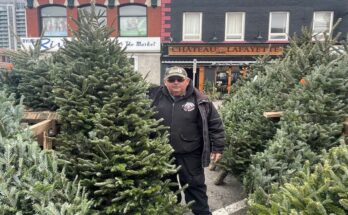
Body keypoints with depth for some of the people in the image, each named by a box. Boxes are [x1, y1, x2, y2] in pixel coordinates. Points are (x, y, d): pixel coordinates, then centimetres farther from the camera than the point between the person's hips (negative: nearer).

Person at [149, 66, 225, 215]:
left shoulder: (198, 99, -7)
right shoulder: (155, 96, -1)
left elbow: (215, 124, -2)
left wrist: (218, 147, -4)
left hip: (189, 154, -3)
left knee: (194, 185, 12)